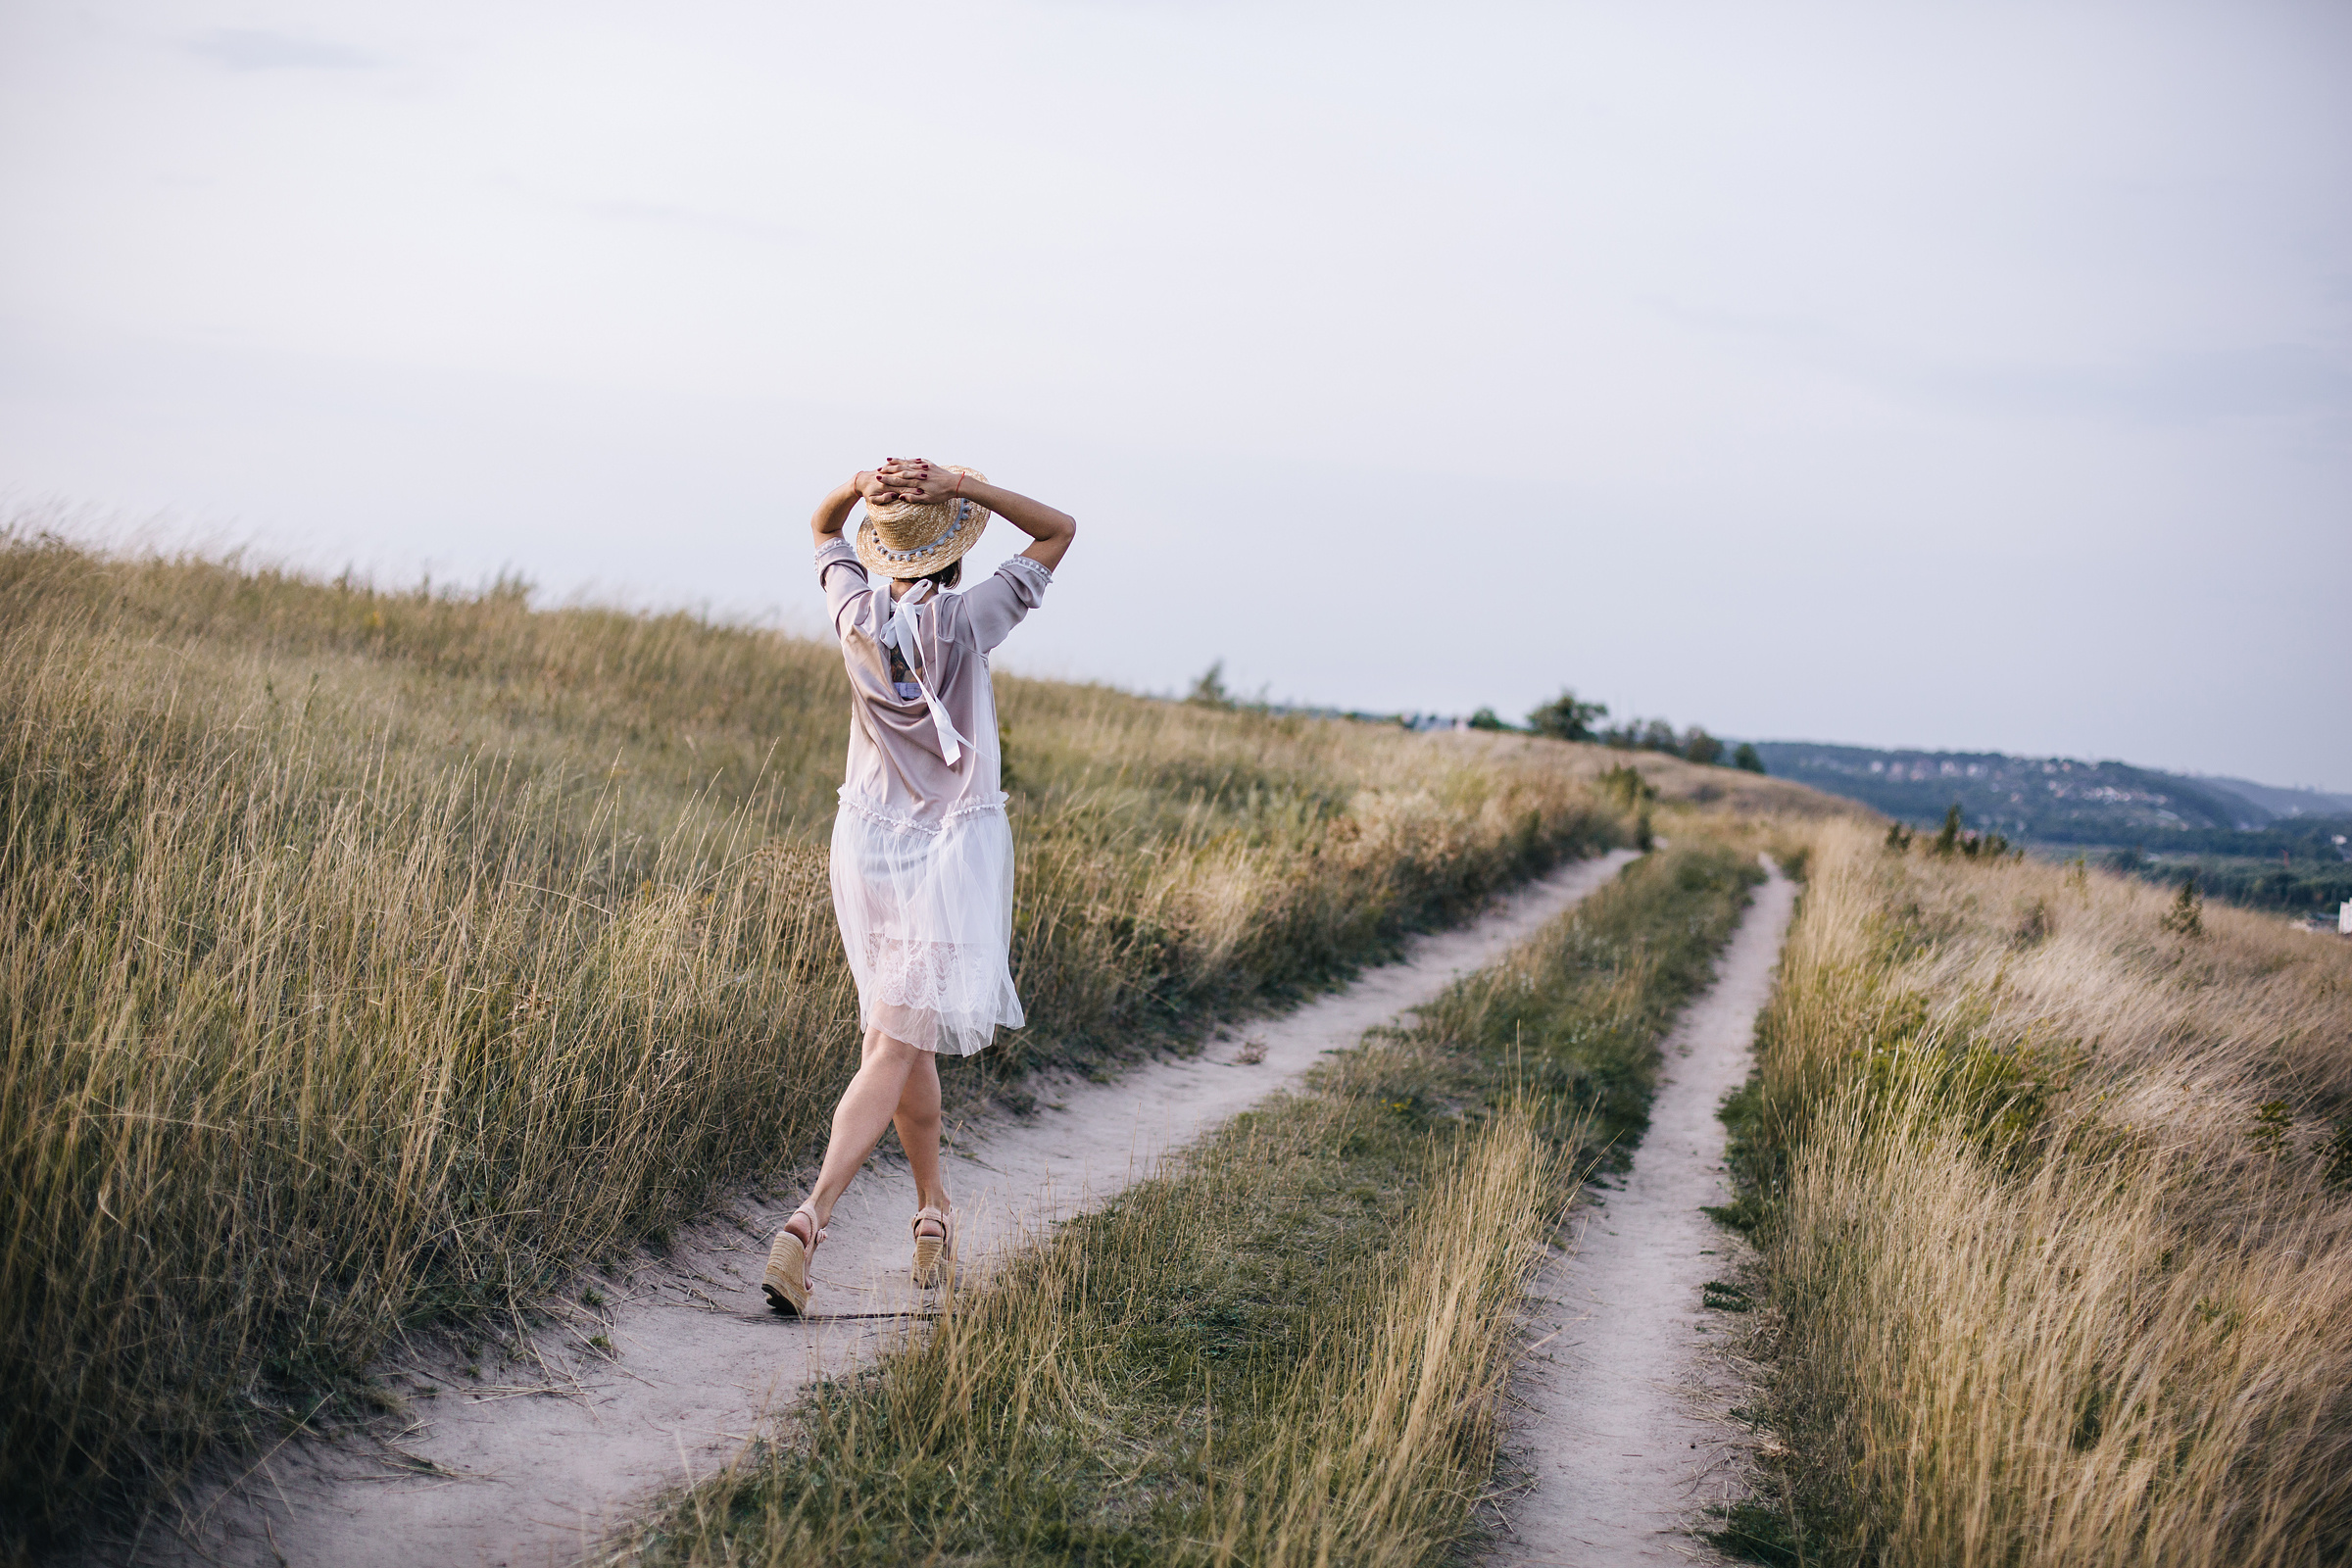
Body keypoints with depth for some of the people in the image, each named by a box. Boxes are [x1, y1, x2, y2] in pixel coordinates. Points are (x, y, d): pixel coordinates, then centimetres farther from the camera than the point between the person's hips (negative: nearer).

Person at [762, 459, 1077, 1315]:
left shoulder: (858, 616, -5)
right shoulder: (965, 623, -13)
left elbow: (821, 529, 16)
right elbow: (1059, 530, -3)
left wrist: (860, 488, -6)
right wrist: (961, 487, -14)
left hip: (868, 844, 4)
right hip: (953, 852, -4)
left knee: (907, 1036, 19)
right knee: (893, 1054, -7)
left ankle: (933, 1208, 29)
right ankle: (809, 1220, -21)